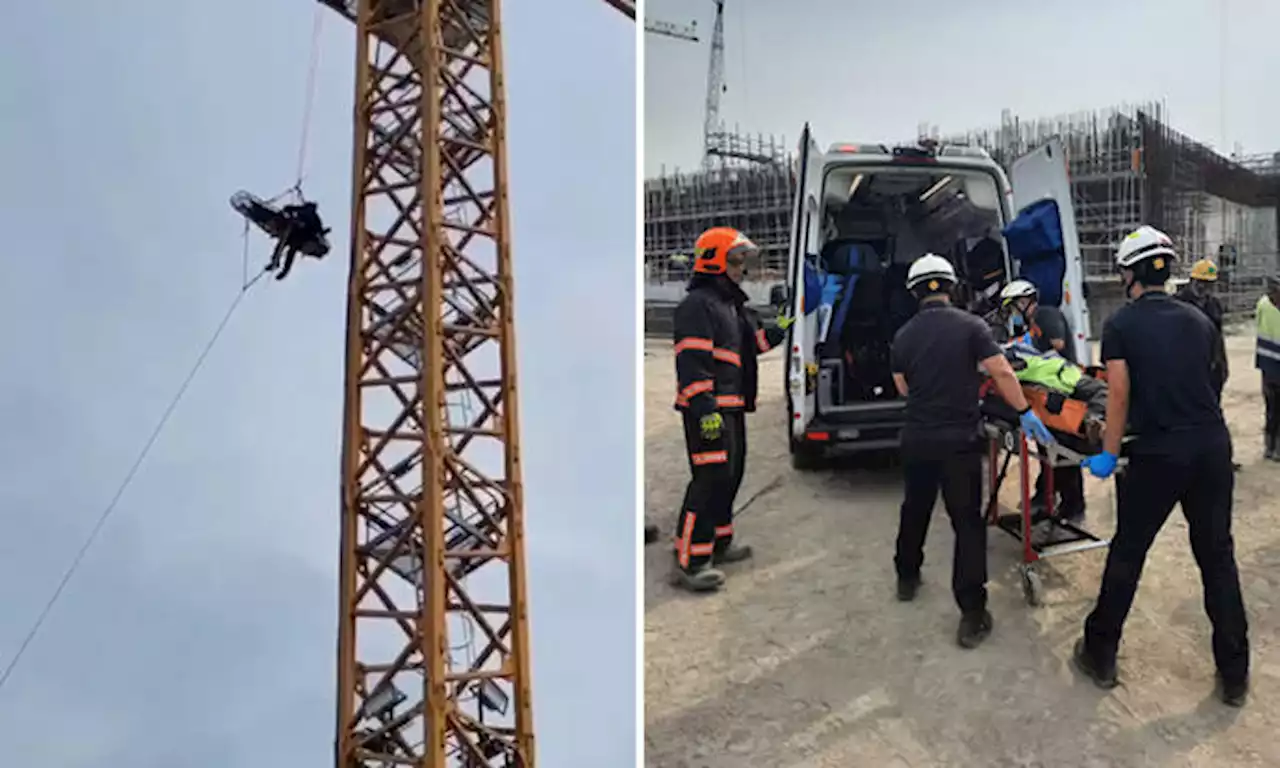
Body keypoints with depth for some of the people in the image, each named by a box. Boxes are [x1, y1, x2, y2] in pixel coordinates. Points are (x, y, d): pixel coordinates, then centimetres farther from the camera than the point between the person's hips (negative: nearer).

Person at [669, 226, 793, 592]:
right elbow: (692, 360, -21)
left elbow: (756, 342, 29)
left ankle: (719, 543, 33)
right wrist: (704, 408, -27)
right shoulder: (697, 304, -13)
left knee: (731, 474, 18)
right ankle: (690, 562, -9)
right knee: (710, 478, -13)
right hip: (708, 410, -11)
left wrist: (780, 327, 13)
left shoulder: (734, 305, 20)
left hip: (732, 407, 11)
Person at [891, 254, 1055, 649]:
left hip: (917, 439, 4)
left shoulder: (904, 335, 2)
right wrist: (1025, 413, -5)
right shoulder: (970, 325, -8)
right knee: (968, 523, 2)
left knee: (915, 509, 22)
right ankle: (972, 616, 1)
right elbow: (1001, 372, -13)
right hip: (958, 441, -3)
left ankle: (907, 578, 39)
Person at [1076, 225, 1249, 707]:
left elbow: (1120, 396, -10)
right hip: (1212, 446, 4)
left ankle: (1100, 655, 20)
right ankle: (1234, 675, 21)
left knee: (1127, 555, 8)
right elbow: (1203, 380, 16)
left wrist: (1109, 454, -3)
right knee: (1218, 556, 13)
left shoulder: (1121, 324, -4)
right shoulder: (1199, 321, 9)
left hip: (1157, 455, -4)